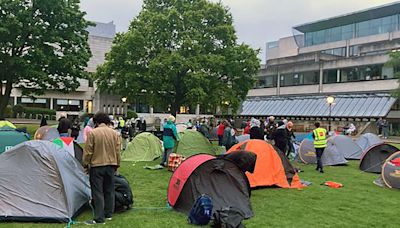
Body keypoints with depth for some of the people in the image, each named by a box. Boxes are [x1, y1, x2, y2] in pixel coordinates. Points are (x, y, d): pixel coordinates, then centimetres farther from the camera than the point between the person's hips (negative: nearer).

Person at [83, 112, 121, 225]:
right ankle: (109, 214, 24)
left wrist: (85, 165, 4)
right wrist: (116, 165, 17)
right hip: (111, 165, 4)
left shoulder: (92, 133, -10)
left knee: (97, 192, 1)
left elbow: (88, 151, -8)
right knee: (109, 190, 15)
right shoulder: (115, 133, 2)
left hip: (96, 166, -4)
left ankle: (99, 218, 2)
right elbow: (118, 151, 6)